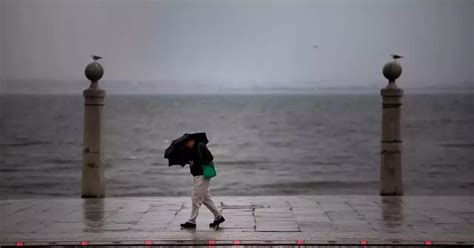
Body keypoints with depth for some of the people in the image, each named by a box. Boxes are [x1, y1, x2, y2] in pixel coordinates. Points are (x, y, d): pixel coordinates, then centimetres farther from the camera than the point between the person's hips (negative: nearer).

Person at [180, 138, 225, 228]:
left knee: (196, 198, -6)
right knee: (206, 198, 14)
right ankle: (218, 216, 21)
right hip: (197, 176, 10)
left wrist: (197, 163, -21)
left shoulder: (200, 146, -14)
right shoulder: (190, 149, 14)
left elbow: (210, 158, -19)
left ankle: (191, 221, -1)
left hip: (203, 176, -10)